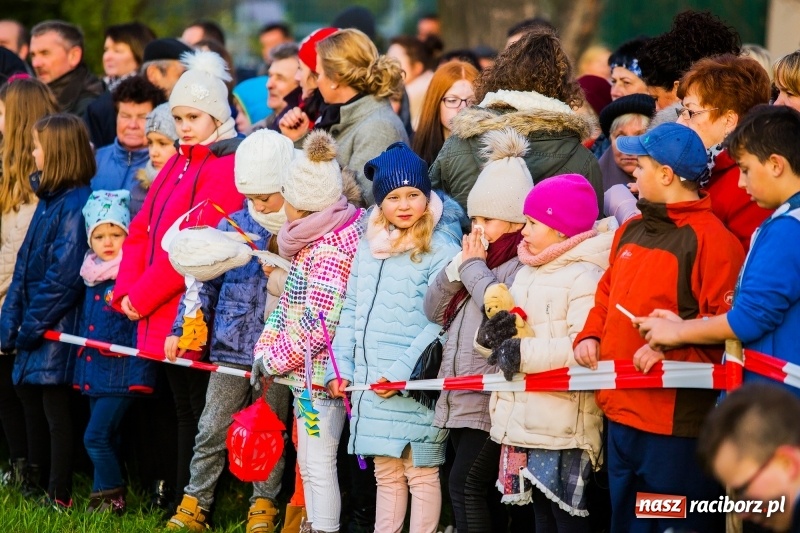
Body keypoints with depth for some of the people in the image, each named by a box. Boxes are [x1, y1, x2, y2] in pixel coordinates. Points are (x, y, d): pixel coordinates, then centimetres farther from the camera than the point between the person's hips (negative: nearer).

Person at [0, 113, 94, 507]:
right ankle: (37, 485, 24)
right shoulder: (49, 199, 11)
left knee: (55, 411, -2)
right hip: (34, 328, 9)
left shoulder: (75, 205, -17)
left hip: (57, 333, -9)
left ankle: (60, 498, 4)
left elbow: (64, 276, -20)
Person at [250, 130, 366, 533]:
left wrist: (274, 359, -14)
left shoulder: (330, 248, -20)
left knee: (318, 463, -8)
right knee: (309, 461, 17)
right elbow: (290, 303, 17)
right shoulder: (314, 239, 11)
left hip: (320, 374, -10)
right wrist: (266, 345, 6)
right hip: (307, 371, 10)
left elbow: (318, 322, -23)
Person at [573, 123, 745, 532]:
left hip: (676, 426, -9)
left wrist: (672, 348, -27)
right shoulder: (630, 232, 14)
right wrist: (591, 336, 6)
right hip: (621, 414, 9)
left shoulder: (710, 238, -14)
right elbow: (607, 295, 24)